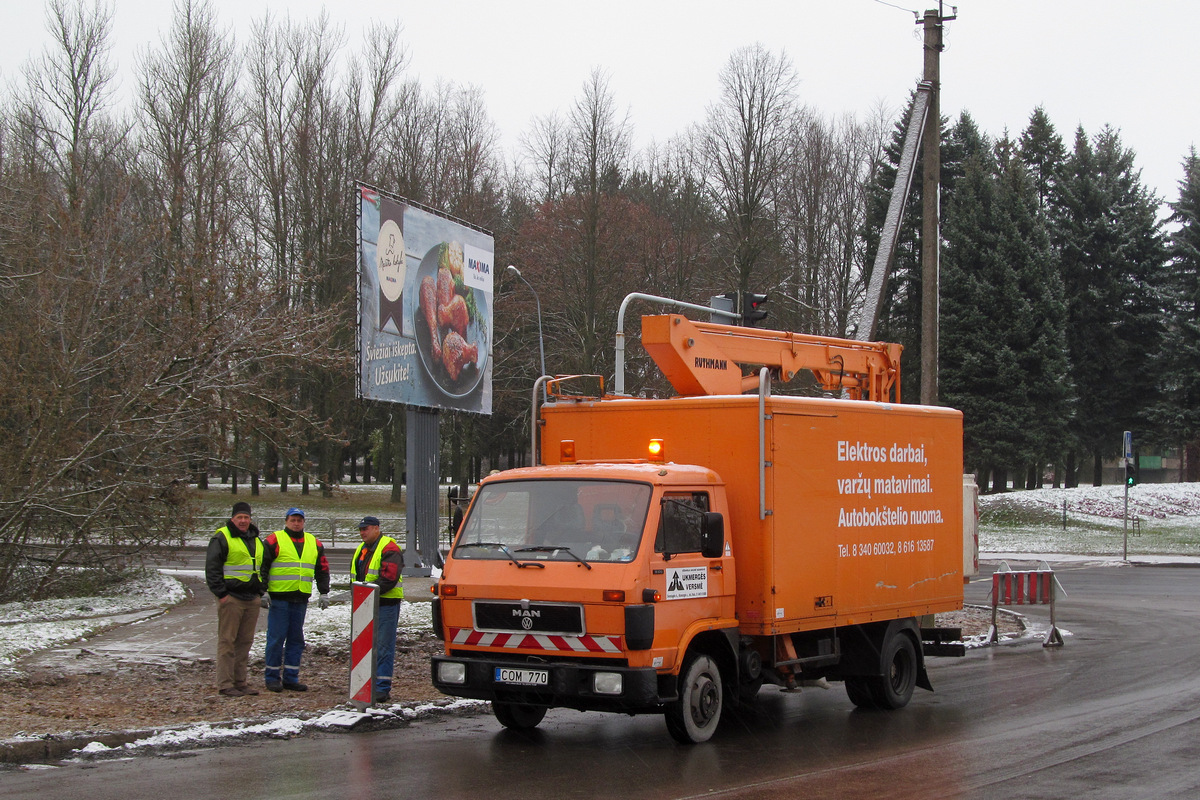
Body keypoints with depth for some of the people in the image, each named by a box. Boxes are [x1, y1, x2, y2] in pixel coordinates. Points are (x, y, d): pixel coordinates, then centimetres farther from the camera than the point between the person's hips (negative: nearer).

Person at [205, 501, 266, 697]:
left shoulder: (256, 540, 18)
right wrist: (221, 594, -13)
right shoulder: (222, 538, -4)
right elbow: (212, 568, -9)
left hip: (252, 599, 7)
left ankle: (240, 681, 15)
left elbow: (262, 567, 27)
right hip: (231, 598, -7)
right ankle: (225, 684, -4)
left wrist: (261, 591, 16)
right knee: (227, 641, -6)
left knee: (245, 641, 9)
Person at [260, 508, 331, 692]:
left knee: (296, 639, 7)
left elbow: (322, 570, 19)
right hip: (278, 598, -5)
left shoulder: (314, 543, 14)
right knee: (276, 638, -3)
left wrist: (324, 593, 12)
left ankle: (291, 677, 13)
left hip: (301, 599, 5)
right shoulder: (274, 540, -1)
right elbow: (262, 566, -3)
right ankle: (272, 677, 5)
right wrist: (262, 592, -9)